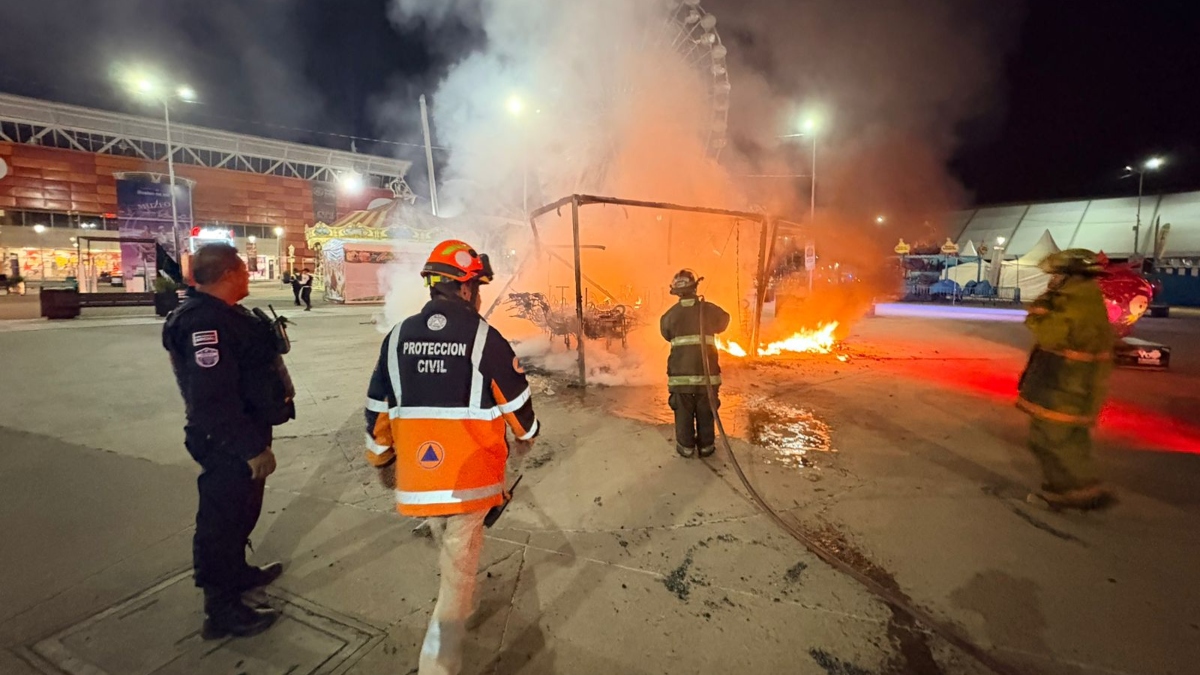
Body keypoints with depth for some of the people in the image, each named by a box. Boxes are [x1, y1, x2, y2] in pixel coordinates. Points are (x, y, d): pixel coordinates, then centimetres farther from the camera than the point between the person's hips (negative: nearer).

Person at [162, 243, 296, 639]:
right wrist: (251, 447, -27)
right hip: (228, 443, -11)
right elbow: (214, 398, -31)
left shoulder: (222, 314, 10)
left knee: (241, 510, 25)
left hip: (242, 435, 11)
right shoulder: (204, 322, -25)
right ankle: (223, 609, 20)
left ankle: (237, 571, 45)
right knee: (222, 518, 4)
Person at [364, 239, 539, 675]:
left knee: (451, 551, 31)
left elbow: (377, 409, 5)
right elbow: (516, 399, -6)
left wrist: (382, 460, 21)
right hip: (470, 476, -5)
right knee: (459, 566, 11)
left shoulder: (398, 337, -1)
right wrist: (526, 436, 16)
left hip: (416, 478, 5)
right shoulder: (484, 338, -13)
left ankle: (461, 605, 54)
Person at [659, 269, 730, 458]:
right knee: (706, 411, 14)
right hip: (707, 371, 1)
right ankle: (706, 445, 24)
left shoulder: (671, 314, -5)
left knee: (683, 411, 11)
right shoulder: (709, 309, -4)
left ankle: (686, 446, 18)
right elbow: (723, 321, 17)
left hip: (681, 372, 0)